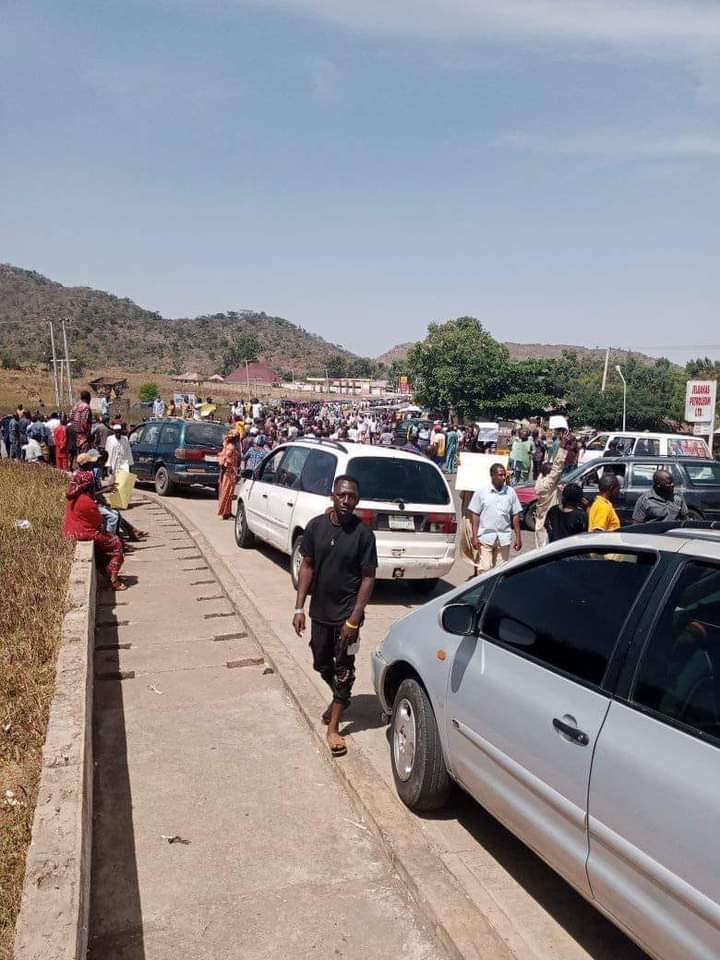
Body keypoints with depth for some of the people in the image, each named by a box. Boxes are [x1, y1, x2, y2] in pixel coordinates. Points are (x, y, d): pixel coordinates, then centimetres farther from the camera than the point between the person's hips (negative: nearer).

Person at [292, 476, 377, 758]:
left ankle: (333, 727, 19)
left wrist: (354, 619, -15)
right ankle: (340, 698, 47)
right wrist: (299, 608, -3)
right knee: (322, 664, 18)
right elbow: (307, 566, 1)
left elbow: (368, 577, -11)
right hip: (320, 611, 4)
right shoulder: (316, 526, -6)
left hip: (347, 612, -4)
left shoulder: (363, 533, -14)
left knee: (344, 668, 6)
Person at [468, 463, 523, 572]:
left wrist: (518, 537, 6)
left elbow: (515, 516, 9)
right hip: (485, 537, -2)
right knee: (485, 569, -5)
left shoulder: (511, 492, 6)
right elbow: (475, 515, 0)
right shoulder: (481, 492, 0)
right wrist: (474, 536, -6)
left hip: (504, 538, 2)